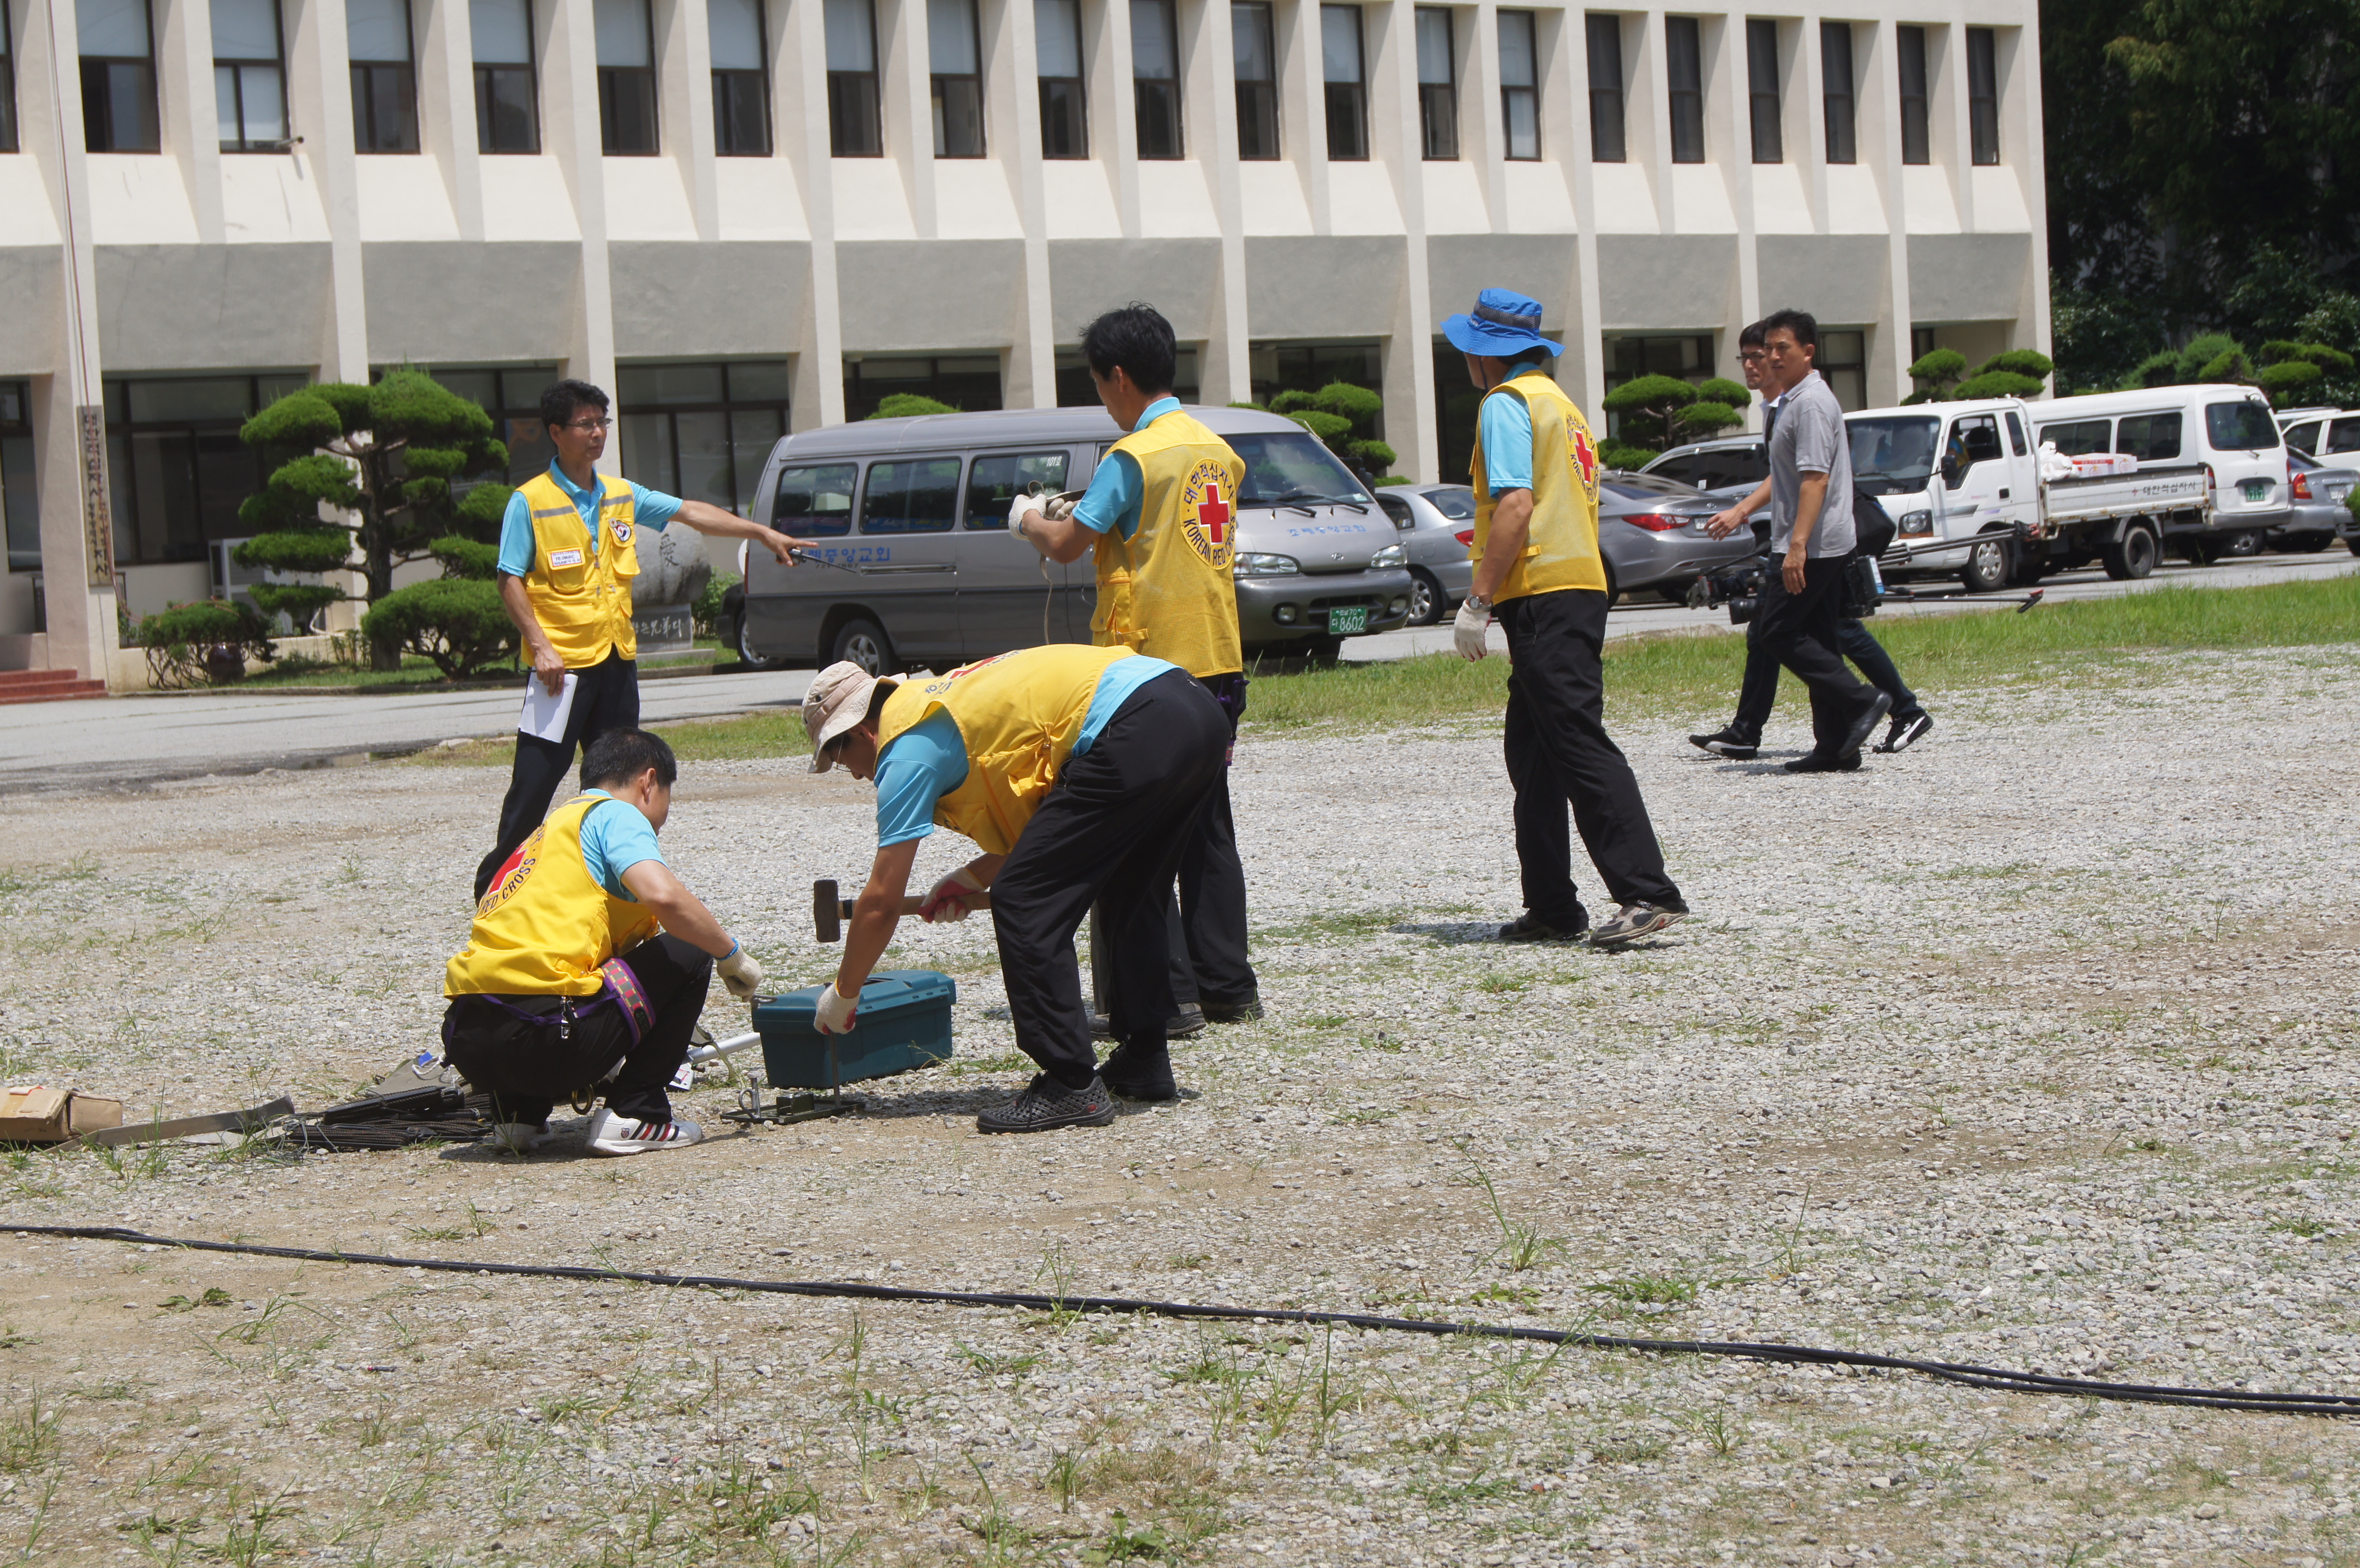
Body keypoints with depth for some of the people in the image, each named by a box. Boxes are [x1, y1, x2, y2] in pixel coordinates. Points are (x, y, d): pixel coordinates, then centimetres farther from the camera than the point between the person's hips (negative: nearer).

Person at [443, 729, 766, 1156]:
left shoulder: (549, 828, 30)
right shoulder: (616, 814, 6)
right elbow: (663, 896, -14)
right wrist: (733, 956, 2)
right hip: (545, 1038, -8)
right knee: (688, 954, 9)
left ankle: (518, 1111, 18)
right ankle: (635, 1114, 4)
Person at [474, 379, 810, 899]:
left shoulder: (621, 495, 10)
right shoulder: (531, 502, -6)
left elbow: (691, 513, 11)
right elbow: (511, 582, -8)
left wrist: (763, 534, 3)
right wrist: (541, 646, -17)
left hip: (617, 659, 6)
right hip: (563, 661, -6)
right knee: (537, 777, -6)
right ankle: (498, 881, 2)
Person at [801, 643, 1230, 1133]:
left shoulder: (907, 747, 2)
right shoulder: (948, 702, 29)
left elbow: (882, 903, 4)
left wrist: (842, 996, 16)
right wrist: (969, 879, 29)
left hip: (1139, 735, -10)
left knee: (1025, 904, -2)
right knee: (1130, 899, 27)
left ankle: (1072, 1087, -3)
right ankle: (1145, 1063, 31)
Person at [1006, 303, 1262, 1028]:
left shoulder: (1135, 456, -14)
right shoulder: (1218, 451, 11)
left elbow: (1065, 546, -14)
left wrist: (1030, 521, 7)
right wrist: (1083, 515, 21)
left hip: (1149, 663, -8)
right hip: (1217, 662, 8)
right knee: (1208, 831, 13)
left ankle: (1166, 991, -5)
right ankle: (1227, 985, 15)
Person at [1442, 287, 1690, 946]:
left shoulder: (1507, 404, -7)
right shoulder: (1562, 404, 23)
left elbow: (1516, 505, -18)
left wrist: (1477, 601, -18)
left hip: (1541, 596, -10)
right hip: (1582, 588, 10)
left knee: (1581, 747, -13)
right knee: (1533, 751, 13)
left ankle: (1648, 892, -18)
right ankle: (1551, 906, 15)